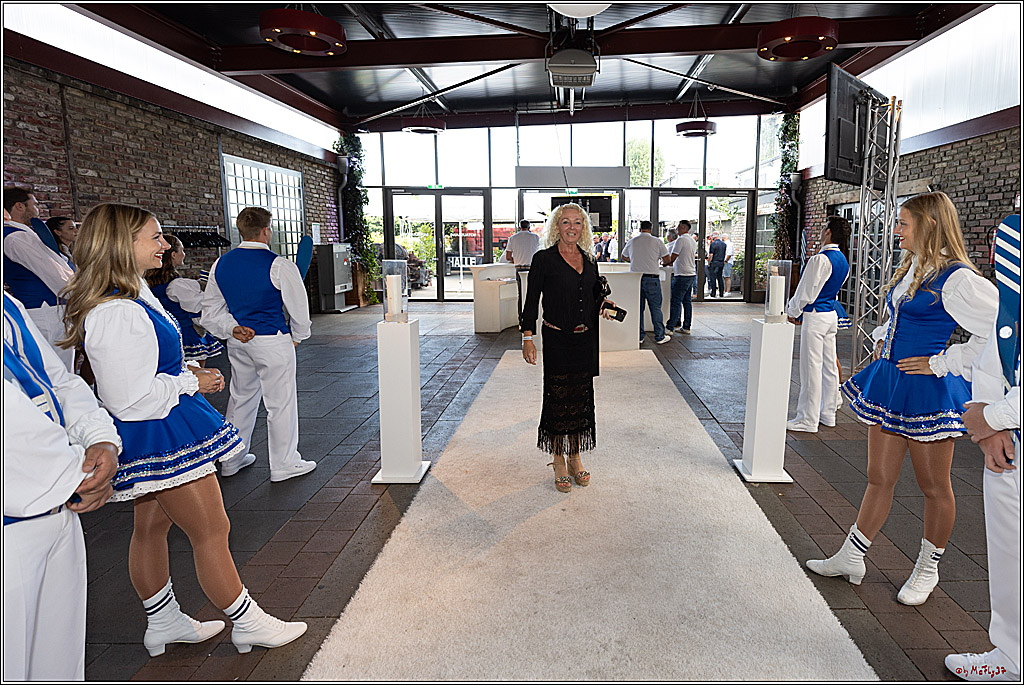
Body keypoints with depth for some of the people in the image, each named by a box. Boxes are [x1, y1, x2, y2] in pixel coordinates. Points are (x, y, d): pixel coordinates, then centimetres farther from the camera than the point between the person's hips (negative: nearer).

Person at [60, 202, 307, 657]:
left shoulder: (133, 294, 7)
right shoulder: (117, 314, -27)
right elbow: (131, 399, -27)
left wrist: (188, 371, 8)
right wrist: (193, 382, -14)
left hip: (153, 434, 11)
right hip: (162, 435, -11)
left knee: (151, 527, 21)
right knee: (211, 532, 3)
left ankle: (163, 623, 38)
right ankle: (247, 624, 20)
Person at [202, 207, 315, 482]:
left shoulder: (221, 264, 4)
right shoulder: (279, 266, -15)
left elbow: (212, 309, 7)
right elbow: (298, 307, -7)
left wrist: (232, 329, -3)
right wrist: (298, 335, 8)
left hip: (238, 343, 7)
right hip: (273, 342, -6)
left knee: (241, 398, 20)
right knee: (280, 402, 4)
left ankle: (232, 460, 33)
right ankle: (284, 464, 15)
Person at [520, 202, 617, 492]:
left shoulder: (589, 260, 10)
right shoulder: (544, 259, -5)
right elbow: (532, 300, -6)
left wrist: (602, 305, -2)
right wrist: (527, 338, -13)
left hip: (585, 340, 5)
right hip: (557, 340, -5)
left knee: (581, 397, 10)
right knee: (558, 398, 1)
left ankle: (576, 458, 24)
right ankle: (559, 462, 16)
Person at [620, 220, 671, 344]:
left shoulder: (631, 241, 7)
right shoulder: (656, 242, -3)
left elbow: (623, 257, 21)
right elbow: (667, 258, -1)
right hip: (652, 277, -3)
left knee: (638, 308, 9)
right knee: (656, 308, 3)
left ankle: (638, 336, 12)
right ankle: (660, 336, 7)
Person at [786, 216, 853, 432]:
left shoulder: (820, 259, -19)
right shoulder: (843, 261, 11)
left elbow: (806, 292, -17)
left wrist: (792, 311, 0)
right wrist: (800, 311, 17)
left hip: (815, 316, -9)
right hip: (832, 314, 9)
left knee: (812, 367, -4)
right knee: (829, 365, 14)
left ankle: (808, 419, 2)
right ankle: (828, 413, 24)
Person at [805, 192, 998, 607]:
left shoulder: (957, 279, -16)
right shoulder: (910, 268, 11)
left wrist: (942, 364, -17)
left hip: (927, 392, -8)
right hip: (889, 382, 8)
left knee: (934, 487, 11)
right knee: (879, 478, 14)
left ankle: (927, 569, 30)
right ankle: (851, 558, 23)